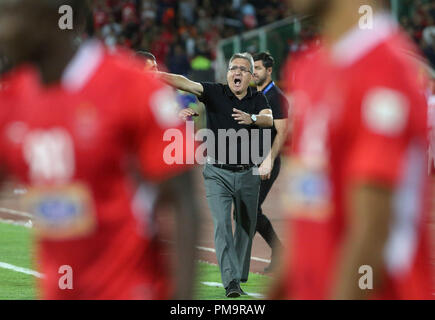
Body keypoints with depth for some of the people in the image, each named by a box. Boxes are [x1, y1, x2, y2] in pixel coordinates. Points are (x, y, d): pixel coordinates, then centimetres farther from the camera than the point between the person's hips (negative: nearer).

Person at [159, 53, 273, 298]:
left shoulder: (257, 99, 4)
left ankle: (240, 277, 26)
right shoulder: (215, 93, -4)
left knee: (246, 227, 10)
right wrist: (155, 75, -34)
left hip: (247, 175, 3)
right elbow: (187, 84, -19)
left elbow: (269, 120, -15)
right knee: (222, 224, -16)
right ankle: (231, 282, -21)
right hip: (218, 174, -3)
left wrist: (252, 118, -38)